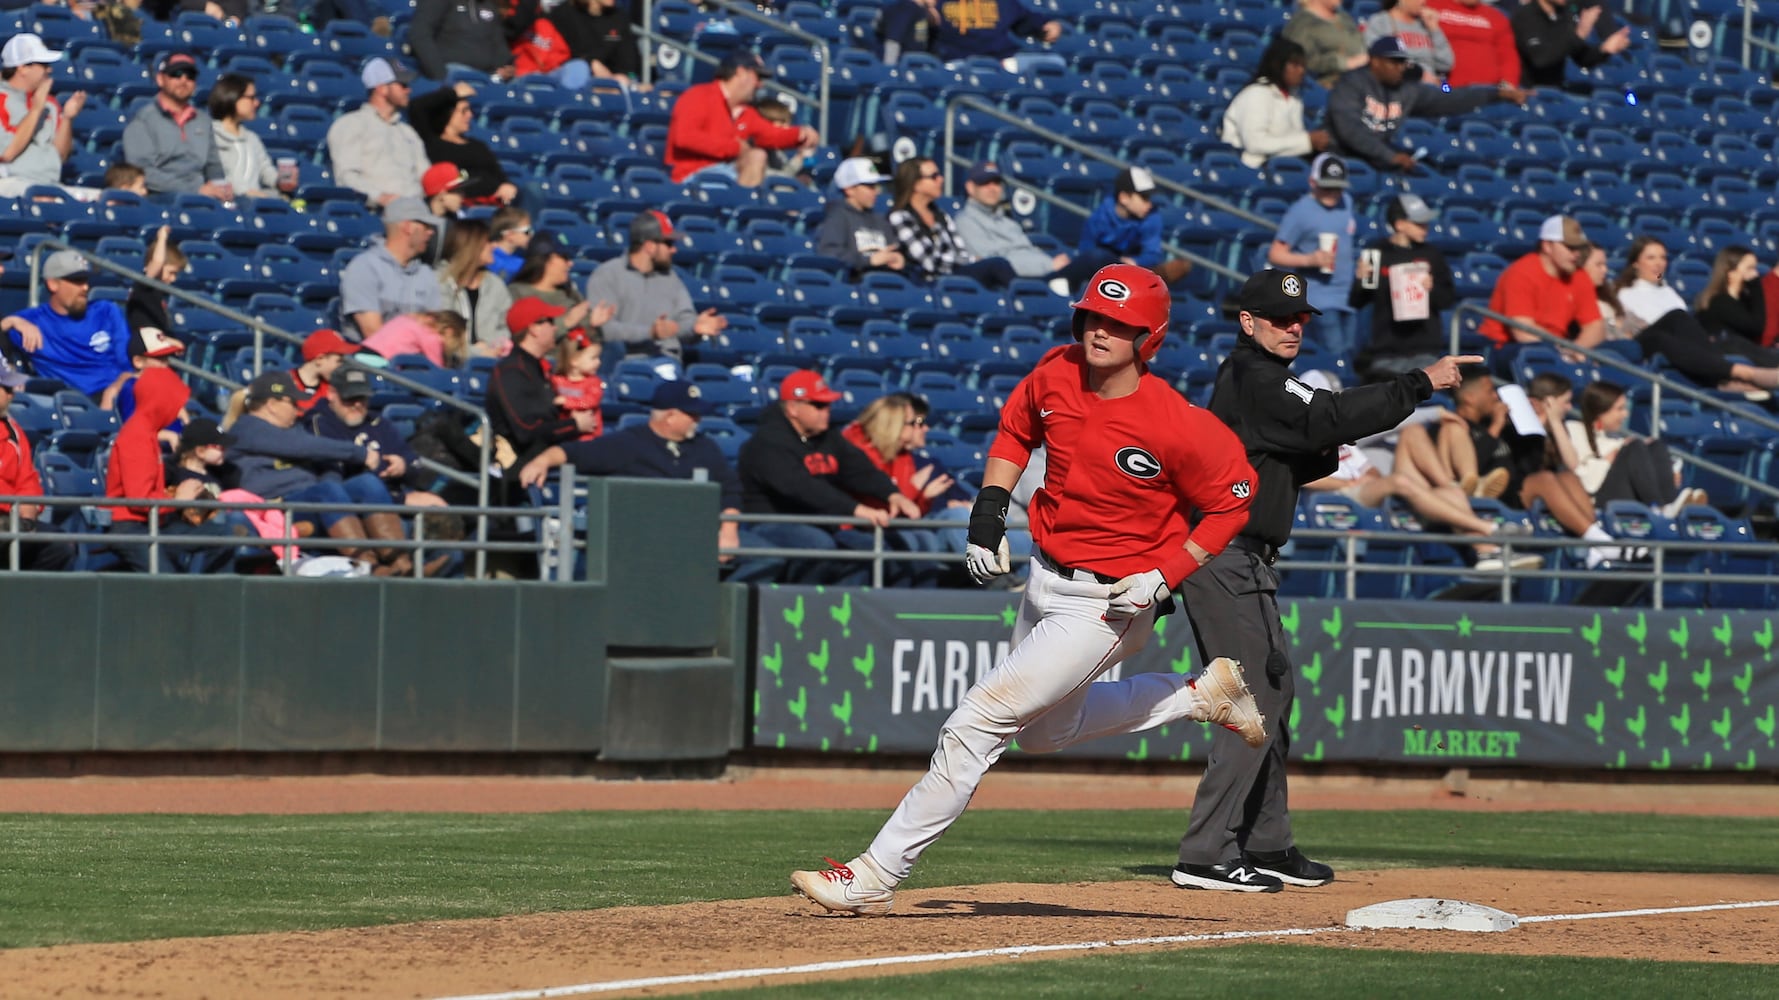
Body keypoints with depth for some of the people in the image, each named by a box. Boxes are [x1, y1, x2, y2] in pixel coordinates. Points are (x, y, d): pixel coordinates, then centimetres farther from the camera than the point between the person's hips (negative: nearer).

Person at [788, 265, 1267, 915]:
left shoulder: (1175, 426, -24)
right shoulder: (1056, 375, -6)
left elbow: (1232, 502, -12)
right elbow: (1016, 428, 15)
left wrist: (1165, 577, -19)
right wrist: (989, 510, 2)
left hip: (1106, 602, -9)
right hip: (1045, 581, 9)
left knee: (980, 721, -14)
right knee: (1044, 732, 27)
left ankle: (877, 875, -9)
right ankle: (1202, 695, 36)